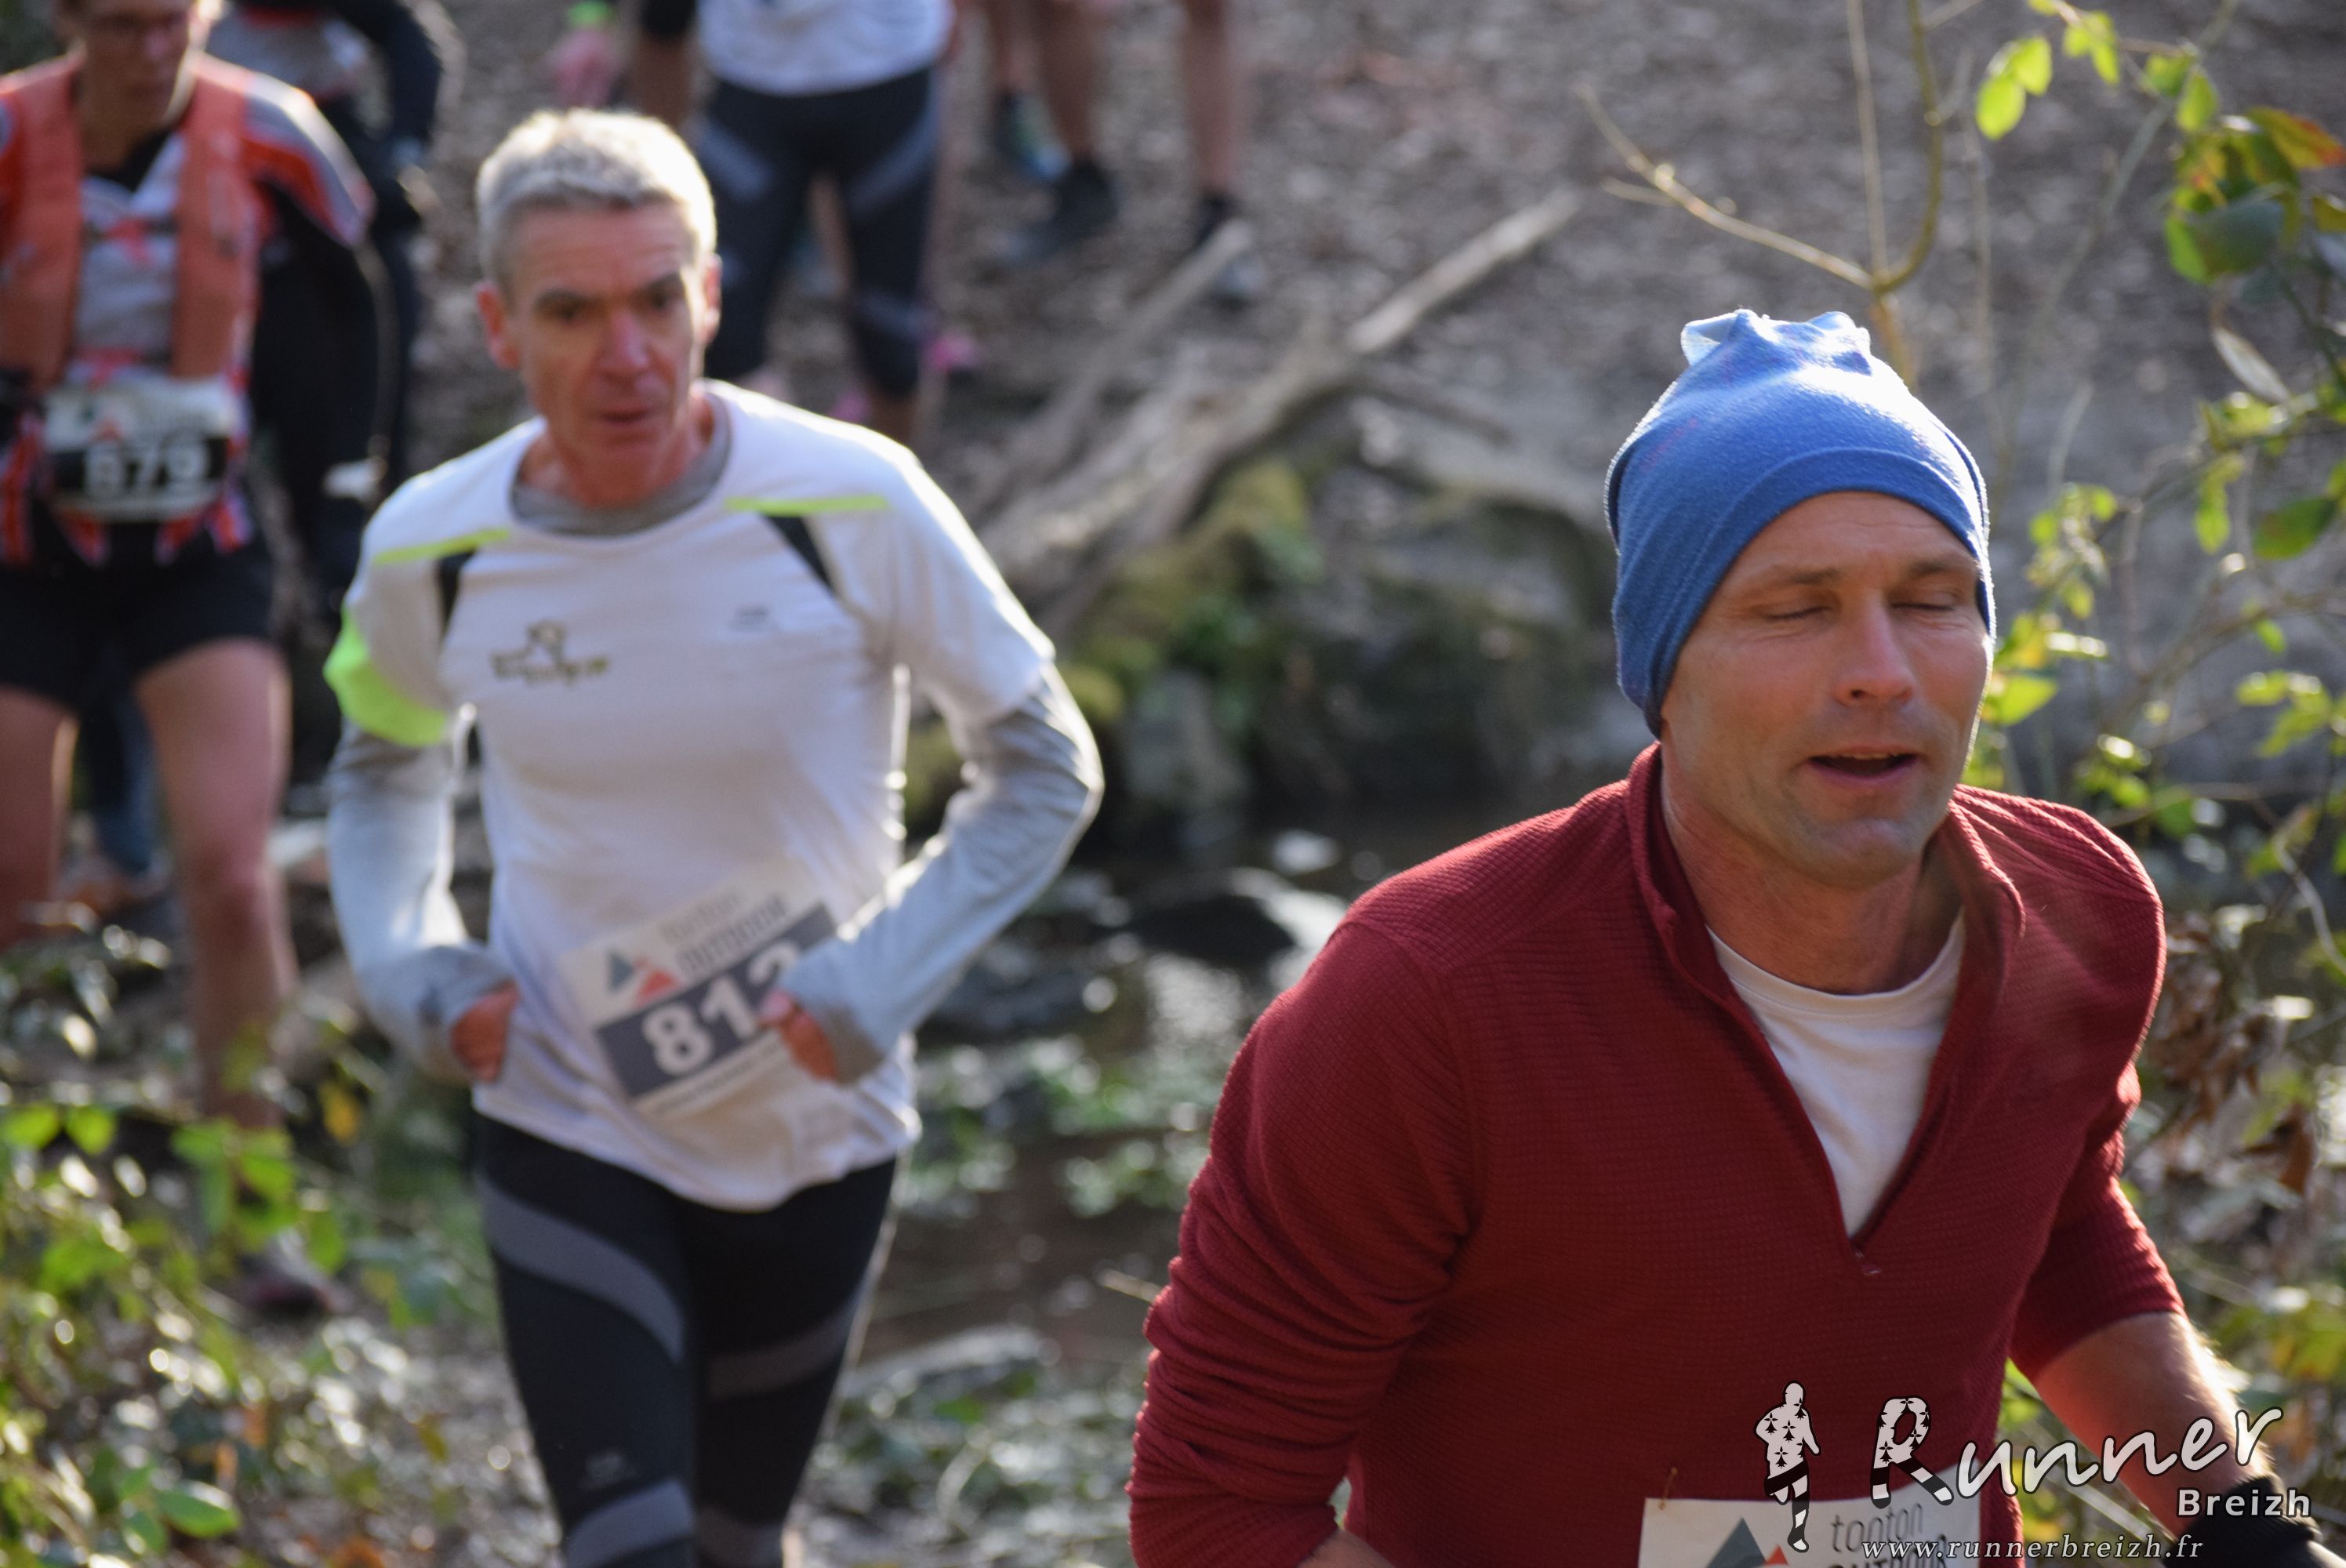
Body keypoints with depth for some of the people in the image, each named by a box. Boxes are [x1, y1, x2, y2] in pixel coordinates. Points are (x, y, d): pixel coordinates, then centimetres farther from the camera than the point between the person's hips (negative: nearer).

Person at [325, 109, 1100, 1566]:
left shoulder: (851, 502, -18)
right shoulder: (433, 547, -11)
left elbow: (1046, 771, -7)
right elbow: (387, 765, 12)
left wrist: (881, 983, -18)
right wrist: (415, 969, -5)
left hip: (816, 1132, 0)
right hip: (569, 1131, 0)